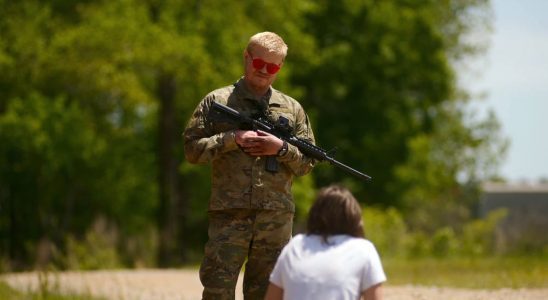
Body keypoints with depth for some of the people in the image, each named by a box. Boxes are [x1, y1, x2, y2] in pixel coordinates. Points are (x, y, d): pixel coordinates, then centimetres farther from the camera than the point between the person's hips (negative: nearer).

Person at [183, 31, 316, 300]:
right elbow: (192, 149, 0)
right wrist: (232, 139, -11)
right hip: (229, 216, -3)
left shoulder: (291, 109, 13)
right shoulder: (216, 101, 6)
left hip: (276, 218, 3)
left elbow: (307, 163, 12)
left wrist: (281, 148, -7)